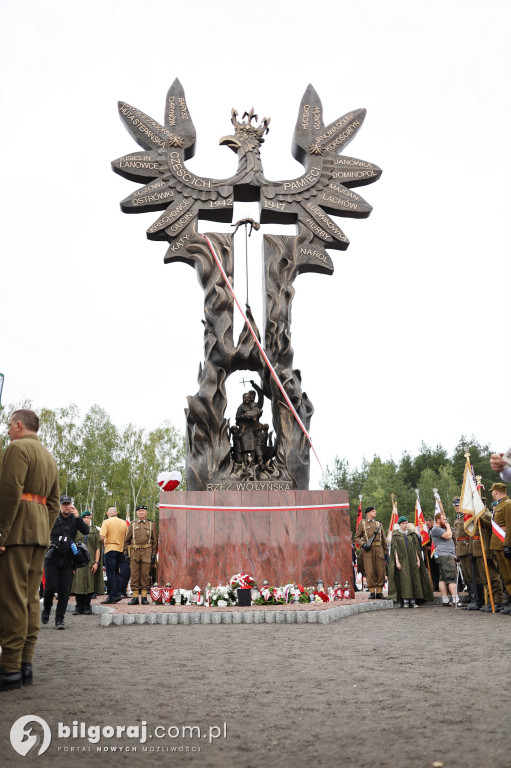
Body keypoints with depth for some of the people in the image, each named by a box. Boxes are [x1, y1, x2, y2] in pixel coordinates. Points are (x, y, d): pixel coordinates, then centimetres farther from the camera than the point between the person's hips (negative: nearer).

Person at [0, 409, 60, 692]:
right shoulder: (49, 457, 22)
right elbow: (54, 503, 19)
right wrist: (44, 533, 17)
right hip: (40, 534, 9)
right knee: (30, 598, 9)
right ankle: (25, 664, 13)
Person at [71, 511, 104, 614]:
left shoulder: (95, 531, 10)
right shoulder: (77, 531, 11)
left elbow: (98, 548, 5)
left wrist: (96, 562, -5)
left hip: (91, 561, 0)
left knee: (89, 583, 0)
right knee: (79, 584, -2)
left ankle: (87, 606, 10)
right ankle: (79, 607, 8)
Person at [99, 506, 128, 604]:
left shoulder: (106, 522, -6)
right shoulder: (123, 522, 9)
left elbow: (102, 537, -16)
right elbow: (126, 537, 10)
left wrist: (103, 542, 4)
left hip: (110, 549, -5)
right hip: (120, 549, 5)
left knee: (111, 574, -2)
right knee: (116, 572, 16)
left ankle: (112, 597, -1)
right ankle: (117, 594, 15)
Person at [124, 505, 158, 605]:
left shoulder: (152, 524, 9)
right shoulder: (132, 525, 11)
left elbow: (155, 541, 7)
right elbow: (127, 540, 12)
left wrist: (154, 554, 0)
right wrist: (126, 553, 3)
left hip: (147, 552, -1)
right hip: (134, 552, 1)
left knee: (145, 574, 0)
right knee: (134, 574, 0)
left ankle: (144, 597, 7)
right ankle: (135, 597, 7)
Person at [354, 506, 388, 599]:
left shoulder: (379, 524, 20)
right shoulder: (362, 523, 8)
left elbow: (384, 540, 19)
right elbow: (356, 537, 6)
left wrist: (385, 552, 13)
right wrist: (363, 544, -12)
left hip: (378, 549, 4)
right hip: (368, 550, -4)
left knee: (381, 571, 1)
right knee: (369, 572, -7)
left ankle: (379, 592, 10)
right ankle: (372, 592, 1)